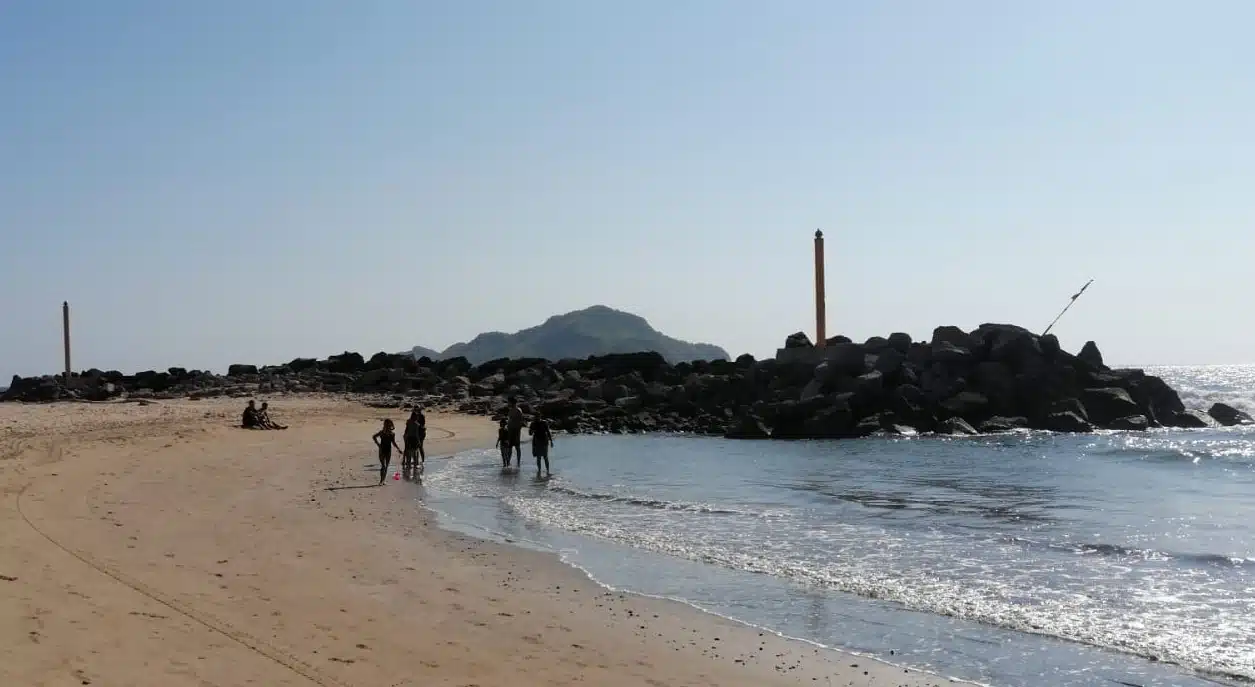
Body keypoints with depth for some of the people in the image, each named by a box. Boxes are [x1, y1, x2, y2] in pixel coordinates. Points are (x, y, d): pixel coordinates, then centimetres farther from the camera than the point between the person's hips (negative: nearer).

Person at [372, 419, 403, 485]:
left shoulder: (392, 433, 0)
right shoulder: (382, 432, -9)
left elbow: (393, 442, 9)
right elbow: (374, 437, 1)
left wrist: (398, 448, 2)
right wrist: (378, 444, -4)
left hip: (388, 451, 4)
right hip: (382, 451, -4)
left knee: (386, 467, 8)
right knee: (383, 466, -11)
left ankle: (383, 480, 16)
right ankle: (381, 480, -5)